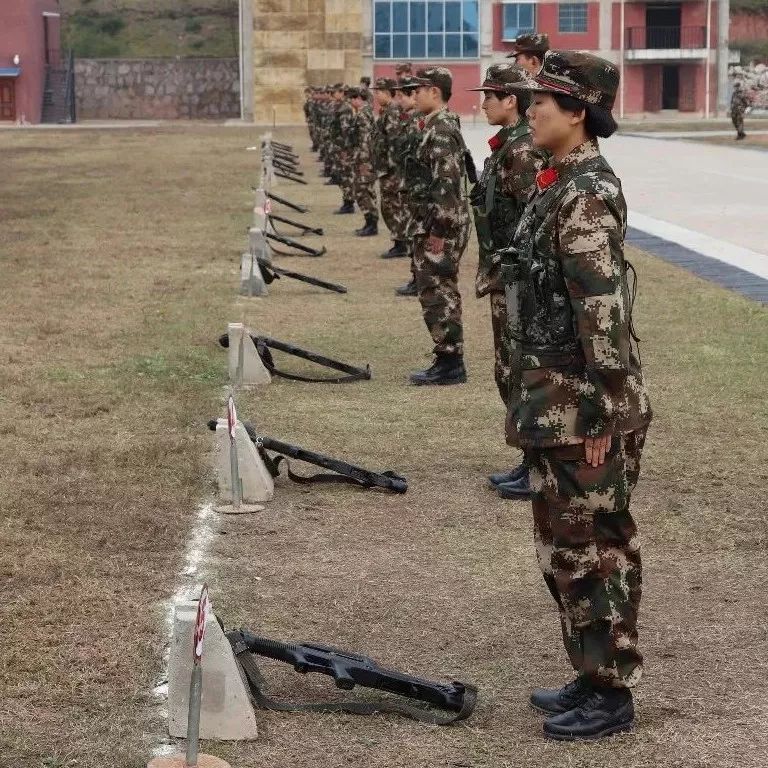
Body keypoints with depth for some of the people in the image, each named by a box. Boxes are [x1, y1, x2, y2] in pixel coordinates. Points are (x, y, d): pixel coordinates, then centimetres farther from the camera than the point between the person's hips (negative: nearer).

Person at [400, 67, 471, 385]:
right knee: (441, 293, 13)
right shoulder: (439, 126, 15)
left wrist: (437, 231, -22)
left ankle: (450, 364, -1)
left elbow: (445, 184, -23)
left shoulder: (440, 130, -17)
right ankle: (449, 360, 19)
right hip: (435, 224, 10)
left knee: (437, 294, -6)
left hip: (440, 227, -10)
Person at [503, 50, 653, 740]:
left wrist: (601, 420, -22)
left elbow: (603, 314, -23)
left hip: (581, 411, -10)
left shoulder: (583, 195, -19)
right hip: (558, 404, 10)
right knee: (576, 545, 17)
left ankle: (611, 696, 9)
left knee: (583, 547, -1)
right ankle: (594, 676, 28)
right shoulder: (565, 184, 12)